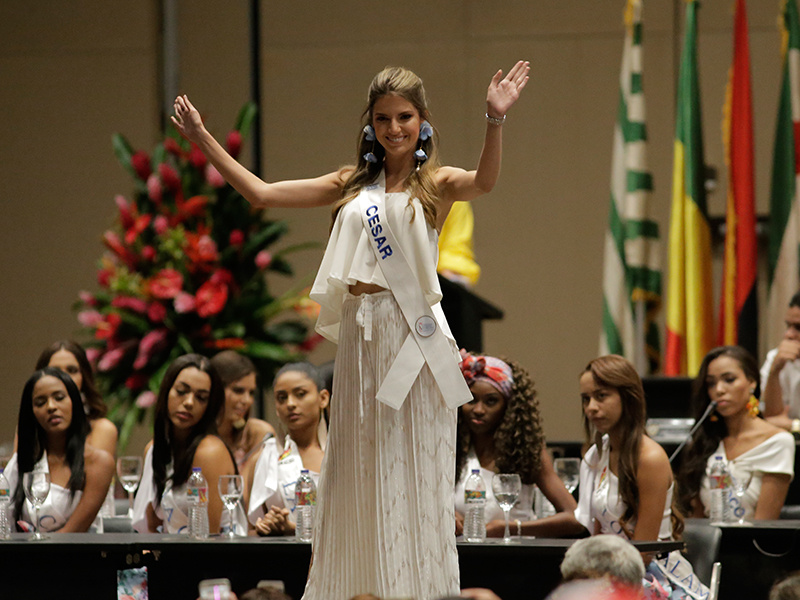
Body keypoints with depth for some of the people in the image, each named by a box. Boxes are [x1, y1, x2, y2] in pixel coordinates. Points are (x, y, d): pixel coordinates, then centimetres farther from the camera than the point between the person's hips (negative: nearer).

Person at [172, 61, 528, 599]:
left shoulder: (436, 185, 1)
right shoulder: (354, 186, 13)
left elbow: (484, 180, -22)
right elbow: (262, 194, 15)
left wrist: (496, 120, -38)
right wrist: (204, 140, 14)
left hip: (412, 334, -5)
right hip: (361, 337, 5)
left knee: (414, 471, -2)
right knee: (359, 473, 8)